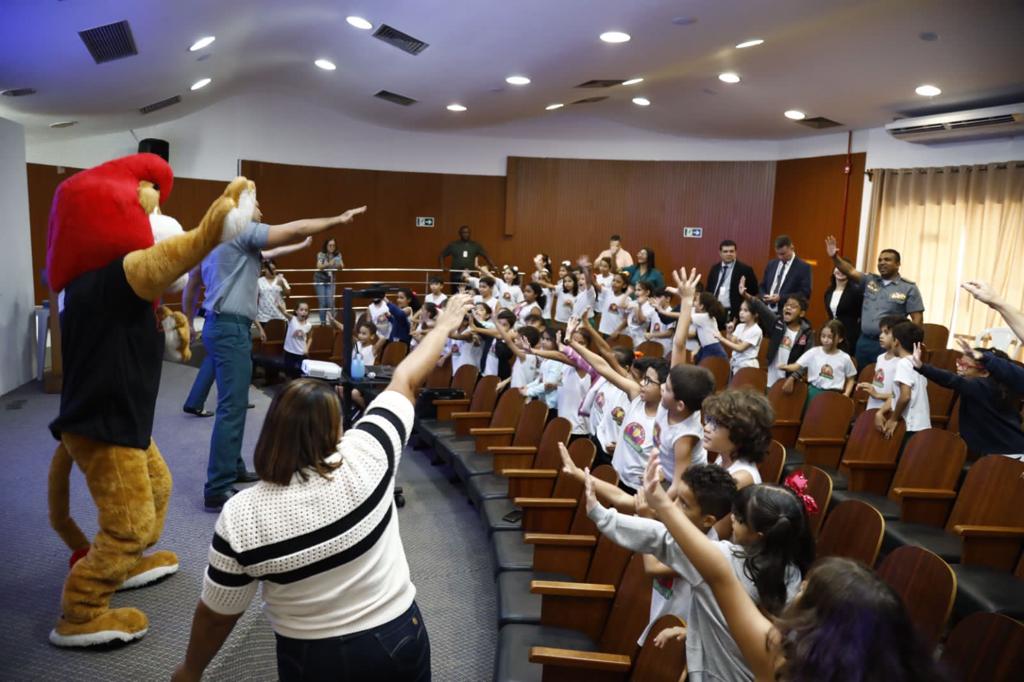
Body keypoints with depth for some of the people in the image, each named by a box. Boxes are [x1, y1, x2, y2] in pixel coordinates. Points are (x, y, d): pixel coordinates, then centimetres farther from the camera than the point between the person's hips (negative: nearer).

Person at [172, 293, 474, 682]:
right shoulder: (365, 458, -21)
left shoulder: (239, 519, -19)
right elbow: (406, 380, -6)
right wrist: (445, 325, 7)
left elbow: (216, 616, -6)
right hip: (398, 640, 0)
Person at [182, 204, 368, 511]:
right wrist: (339, 220, -7)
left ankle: (231, 468, 28)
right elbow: (297, 229, -16)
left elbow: (191, 287, 25)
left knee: (234, 403, 18)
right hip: (231, 329, -10)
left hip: (222, 325, 10)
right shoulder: (243, 231, -10)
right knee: (232, 408, -11)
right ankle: (217, 490, -11)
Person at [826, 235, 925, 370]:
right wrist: (834, 257, -20)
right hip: (864, 341, 4)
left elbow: (917, 319, -2)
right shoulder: (869, 280, 10)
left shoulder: (909, 288, 1)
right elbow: (850, 271, -3)